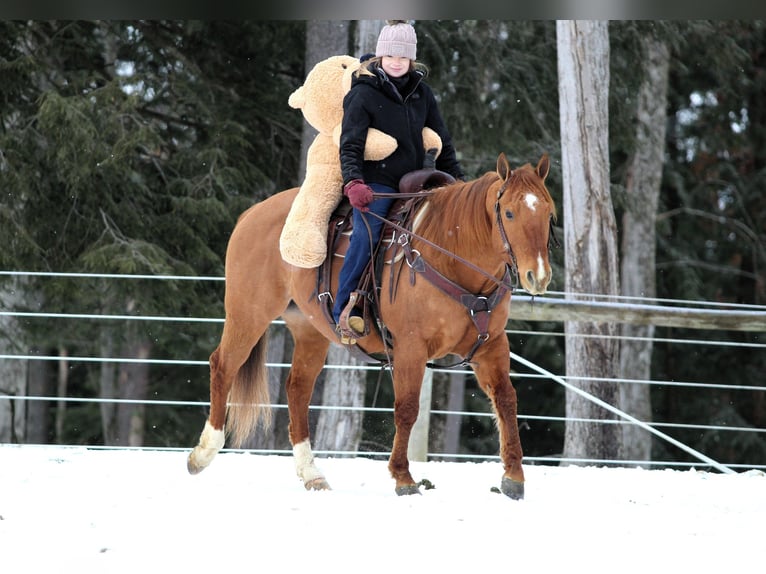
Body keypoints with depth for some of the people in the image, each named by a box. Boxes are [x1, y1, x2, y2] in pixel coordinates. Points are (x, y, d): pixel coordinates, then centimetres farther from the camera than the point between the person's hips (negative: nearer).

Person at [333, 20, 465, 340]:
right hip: (375, 183, -6)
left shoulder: (421, 91, 9)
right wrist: (353, 183, -26)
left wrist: (455, 179, 12)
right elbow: (350, 145, -12)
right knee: (365, 238, -19)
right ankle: (343, 310, -15)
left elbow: (441, 139, 17)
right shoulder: (364, 93, -6)